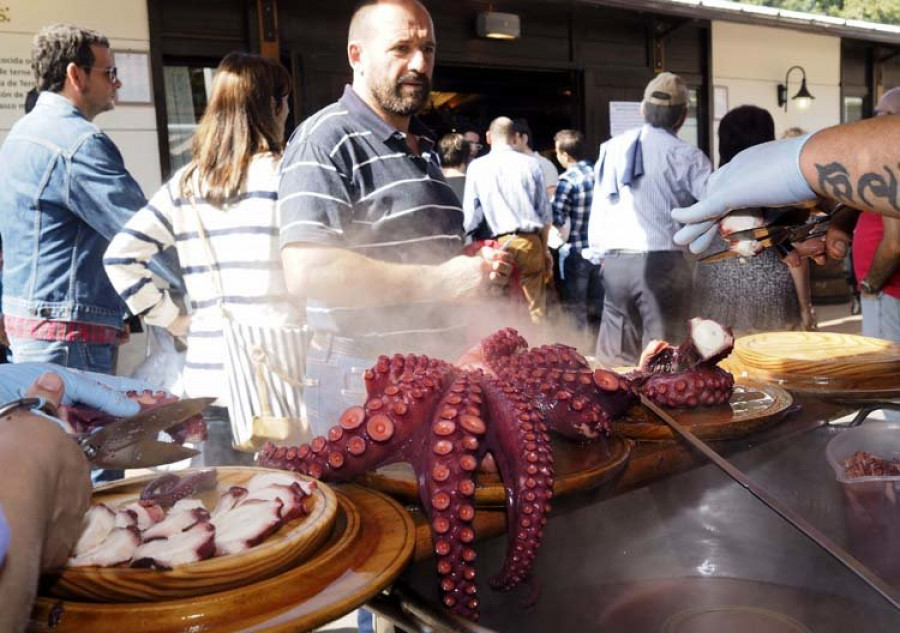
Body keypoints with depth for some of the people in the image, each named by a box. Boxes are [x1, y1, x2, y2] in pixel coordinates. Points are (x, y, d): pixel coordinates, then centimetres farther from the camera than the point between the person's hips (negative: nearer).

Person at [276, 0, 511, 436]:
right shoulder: (326, 141, -13)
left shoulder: (424, 146, 16)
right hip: (362, 380, -8)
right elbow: (305, 272, -26)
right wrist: (437, 281, -21)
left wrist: (478, 266, 7)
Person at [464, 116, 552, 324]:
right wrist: (545, 249, 18)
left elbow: (471, 216, 2)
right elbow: (545, 212, 8)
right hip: (530, 242, 1)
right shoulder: (529, 163, 4)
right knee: (535, 310, 6)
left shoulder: (477, 166, 1)